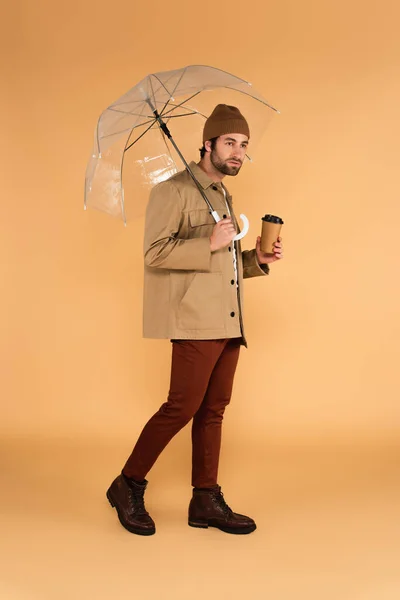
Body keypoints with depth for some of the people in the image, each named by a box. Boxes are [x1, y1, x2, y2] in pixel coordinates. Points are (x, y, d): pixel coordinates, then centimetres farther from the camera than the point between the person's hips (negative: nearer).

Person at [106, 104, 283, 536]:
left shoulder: (224, 196, 23)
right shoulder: (173, 191, -4)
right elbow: (154, 252, -14)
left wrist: (257, 259, 10)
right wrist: (209, 244, -18)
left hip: (229, 322, 8)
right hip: (196, 319, -8)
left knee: (214, 410, 9)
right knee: (182, 406, -9)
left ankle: (206, 501, 17)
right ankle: (128, 487, 8)